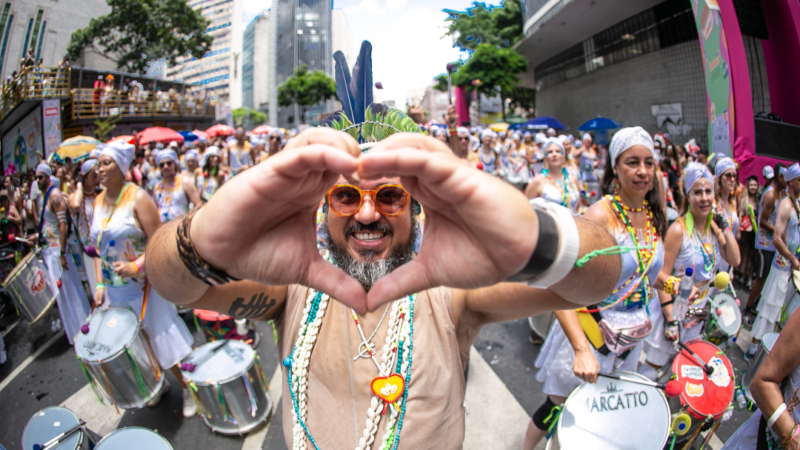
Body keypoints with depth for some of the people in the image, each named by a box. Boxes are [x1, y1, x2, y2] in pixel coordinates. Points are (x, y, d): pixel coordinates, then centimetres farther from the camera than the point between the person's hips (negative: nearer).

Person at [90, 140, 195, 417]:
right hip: (114, 289, 7)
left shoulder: (137, 198, -13)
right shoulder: (98, 202, 6)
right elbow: (99, 247, 11)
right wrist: (99, 284, 4)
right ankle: (159, 383, 38)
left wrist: (136, 267, -30)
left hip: (143, 286, -6)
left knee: (162, 339, 1)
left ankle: (188, 388, 20)